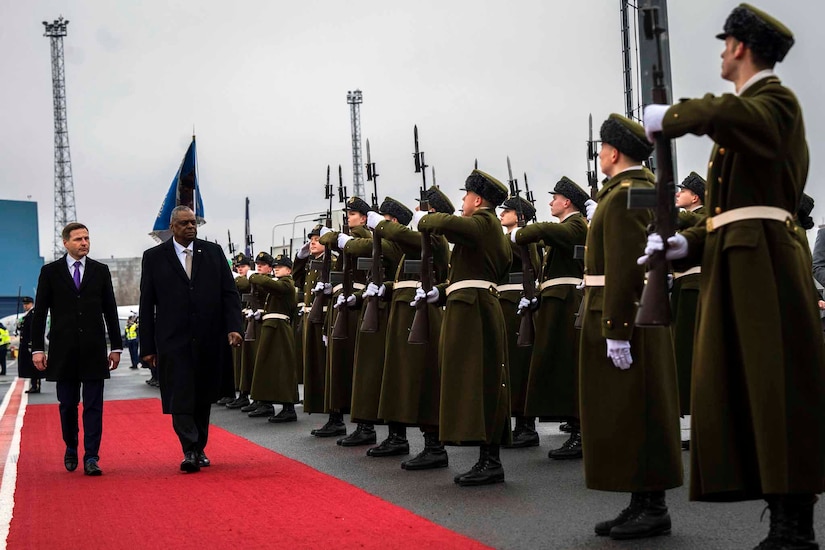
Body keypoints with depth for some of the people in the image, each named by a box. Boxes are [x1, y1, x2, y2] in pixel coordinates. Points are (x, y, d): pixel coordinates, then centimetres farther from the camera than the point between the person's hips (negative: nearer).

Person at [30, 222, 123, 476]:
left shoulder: (101, 271, 7)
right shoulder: (50, 271, 3)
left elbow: (110, 311, 8)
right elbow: (39, 313, 2)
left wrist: (116, 347, 5)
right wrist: (37, 348, -4)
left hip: (94, 350, 0)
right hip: (63, 350, 0)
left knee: (93, 406, -3)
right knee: (67, 405, 9)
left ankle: (91, 458, 0)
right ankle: (71, 450, 28)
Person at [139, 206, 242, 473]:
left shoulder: (213, 252, 8)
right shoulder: (154, 257, 4)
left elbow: (229, 293, 6)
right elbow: (147, 305, 4)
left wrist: (233, 327, -9)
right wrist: (147, 346, -1)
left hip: (210, 340, 2)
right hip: (174, 341, -2)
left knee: (203, 398, 11)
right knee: (181, 398, -10)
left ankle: (199, 449, 22)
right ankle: (190, 451, -10)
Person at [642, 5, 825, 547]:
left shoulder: (777, 101, -5)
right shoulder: (745, 113, 23)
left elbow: (723, 114, -30)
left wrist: (668, 116, -14)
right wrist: (686, 244, 6)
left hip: (764, 262, -9)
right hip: (732, 264, 10)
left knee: (777, 388, -8)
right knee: (740, 390, 7)